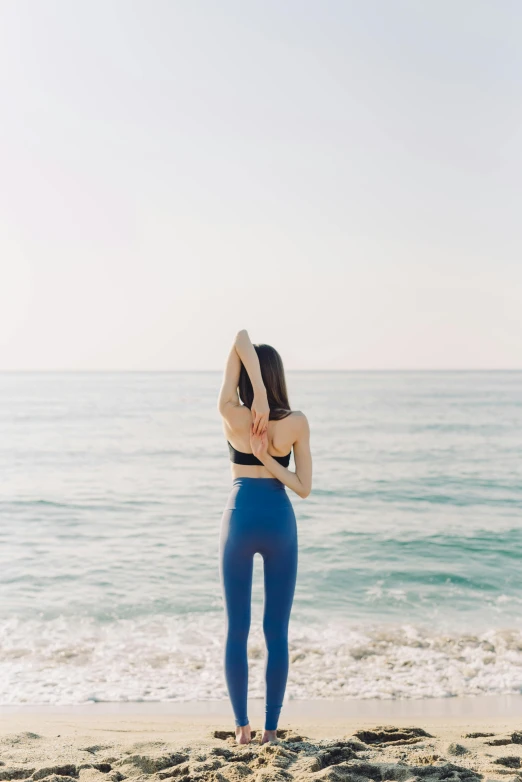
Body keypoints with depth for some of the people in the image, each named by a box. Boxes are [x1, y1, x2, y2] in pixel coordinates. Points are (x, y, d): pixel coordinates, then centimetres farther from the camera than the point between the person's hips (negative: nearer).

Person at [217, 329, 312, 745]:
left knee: (237, 631, 10)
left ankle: (242, 726, 14)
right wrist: (269, 461, -12)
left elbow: (241, 340, -11)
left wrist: (257, 397, -19)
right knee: (277, 633, 9)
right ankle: (271, 728, 11)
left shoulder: (231, 416, -10)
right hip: (280, 521, 1)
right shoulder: (297, 422, -7)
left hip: (240, 519, 0)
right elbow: (304, 487, -6)